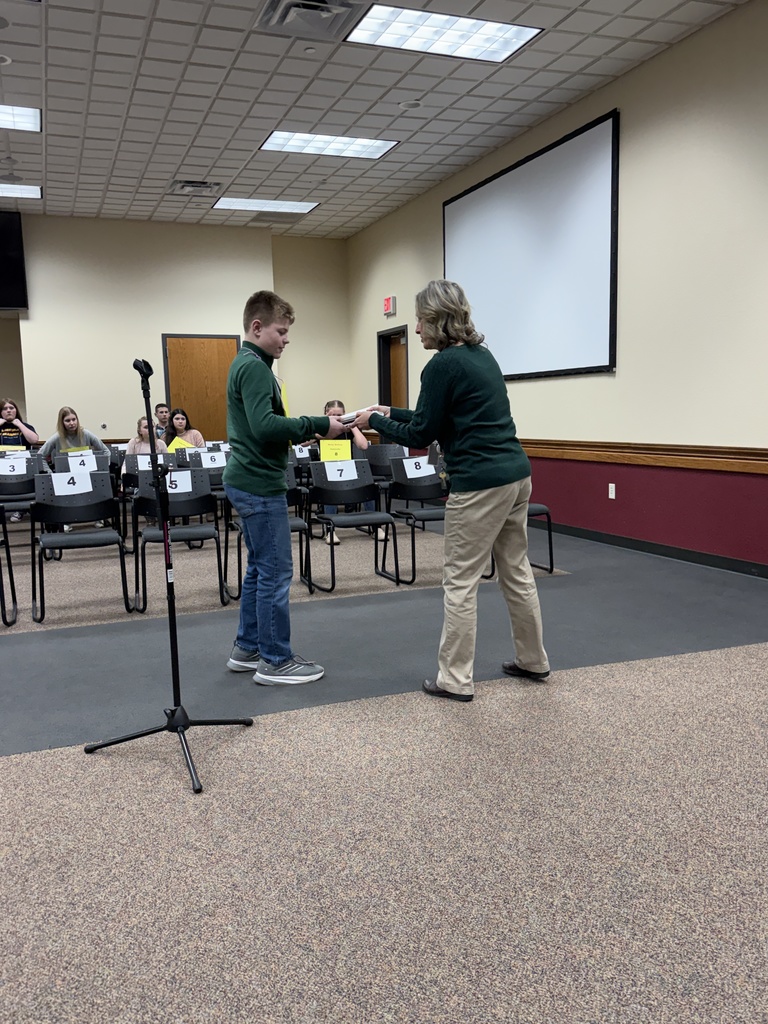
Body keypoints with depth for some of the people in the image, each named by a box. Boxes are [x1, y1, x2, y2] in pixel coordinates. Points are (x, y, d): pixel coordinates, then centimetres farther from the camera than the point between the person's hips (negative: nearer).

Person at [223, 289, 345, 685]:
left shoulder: (245, 364, 17)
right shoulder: (255, 367, -15)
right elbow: (265, 426, -26)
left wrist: (311, 427, 9)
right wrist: (318, 424, -20)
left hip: (247, 481, 11)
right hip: (259, 484, -11)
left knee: (260, 569, 16)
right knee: (276, 572, -3)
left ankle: (247, 649, 24)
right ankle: (276, 661, 5)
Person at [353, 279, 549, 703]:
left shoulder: (442, 365, -12)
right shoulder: (481, 355, 16)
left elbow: (420, 435, -8)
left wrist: (374, 422, 6)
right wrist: (392, 413, 25)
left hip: (481, 483, -9)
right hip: (516, 473, 9)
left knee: (460, 582, 1)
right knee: (516, 571, 18)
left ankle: (455, 680, 10)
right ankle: (533, 661, 31)